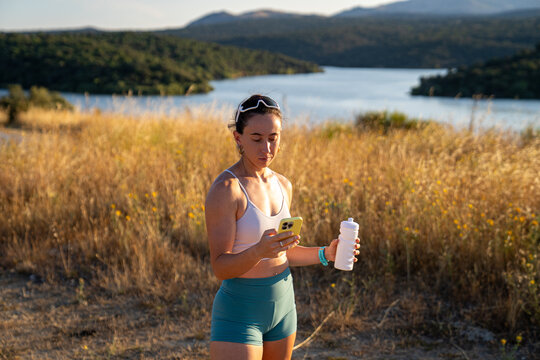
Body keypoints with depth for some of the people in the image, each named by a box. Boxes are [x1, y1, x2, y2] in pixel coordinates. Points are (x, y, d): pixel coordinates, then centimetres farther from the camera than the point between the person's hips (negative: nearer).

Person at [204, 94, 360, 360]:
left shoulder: (283, 186, 5)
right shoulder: (226, 189, -17)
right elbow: (220, 267, -18)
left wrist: (325, 254, 1)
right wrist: (259, 250, -36)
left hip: (282, 305, 7)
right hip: (239, 311, -7)